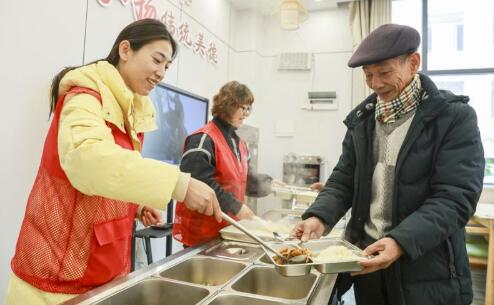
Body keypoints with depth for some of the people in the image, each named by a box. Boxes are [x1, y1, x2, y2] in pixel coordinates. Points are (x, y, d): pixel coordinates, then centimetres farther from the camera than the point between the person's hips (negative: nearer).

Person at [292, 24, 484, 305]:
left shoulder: (455, 117, -9)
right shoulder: (362, 119, 4)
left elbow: (455, 197, -17)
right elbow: (344, 180, 5)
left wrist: (400, 241, -30)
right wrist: (319, 217, -13)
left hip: (426, 269, -4)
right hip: (365, 260, 4)